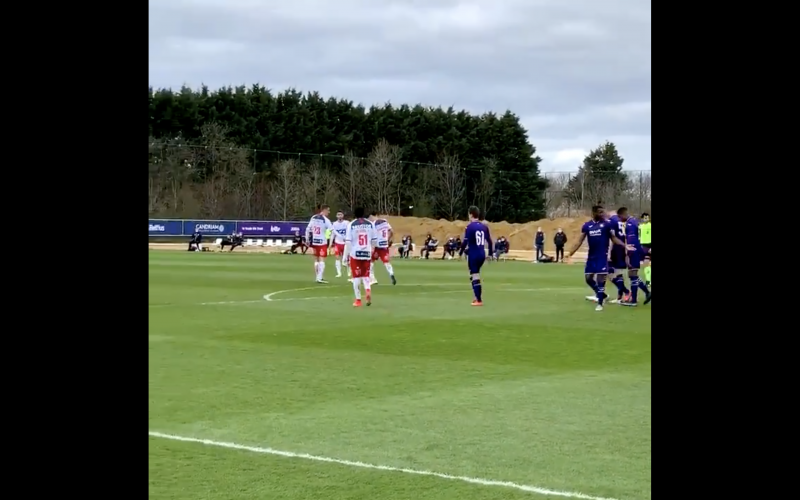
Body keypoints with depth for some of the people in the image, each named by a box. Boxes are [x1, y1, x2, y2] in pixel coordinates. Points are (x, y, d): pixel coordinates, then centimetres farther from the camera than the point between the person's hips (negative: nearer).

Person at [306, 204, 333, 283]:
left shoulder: (313, 218, 5)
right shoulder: (325, 220, -12)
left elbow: (308, 229, 8)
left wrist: (307, 240, 16)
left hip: (314, 241, 6)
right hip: (322, 242, -6)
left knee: (316, 260, 15)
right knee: (322, 260, -3)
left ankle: (318, 277, 19)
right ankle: (320, 278, -10)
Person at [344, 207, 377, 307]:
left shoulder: (351, 225, -5)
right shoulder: (370, 224, 4)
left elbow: (348, 241, -9)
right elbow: (374, 239, 9)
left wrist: (346, 254, -3)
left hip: (355, 253, -2)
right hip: (367, 254, 2)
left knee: (356, 277, 7)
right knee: (366, 276, 14)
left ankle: (358, 300, 7)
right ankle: (368, 290, -14)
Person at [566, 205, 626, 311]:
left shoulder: (606, 224, -3)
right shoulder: (586, 225, 4)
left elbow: (613, 238, 3)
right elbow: (580, 241, 4)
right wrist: (570, 253, -3)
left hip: (602, 256, -4)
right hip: (591, 257, 4)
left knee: (600, 279, -6)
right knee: (588, 278, 6)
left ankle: (600, 304, 3)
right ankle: (601, 294, 29)